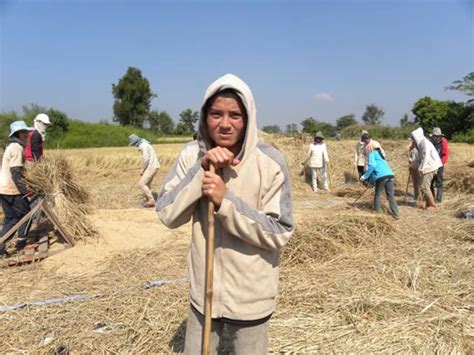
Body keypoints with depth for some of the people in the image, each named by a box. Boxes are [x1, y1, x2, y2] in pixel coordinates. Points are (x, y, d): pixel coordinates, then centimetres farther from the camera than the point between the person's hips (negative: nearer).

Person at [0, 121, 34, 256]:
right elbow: (15, 172, -22)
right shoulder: (17, 148, -15)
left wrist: (23, 189, 24)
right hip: (13, 190, -9)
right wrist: (25, 191, -19)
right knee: (26, 214, 6)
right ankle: (21, 241, 13)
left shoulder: (11, 147, 17)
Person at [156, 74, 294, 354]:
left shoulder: (269, 162, -17)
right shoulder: (192, 155, -7)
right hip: (203, 290, 3)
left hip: (250, 298, -3)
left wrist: (225, 200, -28)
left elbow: (279, 233, -17)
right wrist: (202, 169, -23)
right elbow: (167, 215, -12)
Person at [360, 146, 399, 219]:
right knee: (391, 196, 10)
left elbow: (372, 165, -10)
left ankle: (377, 212, 16)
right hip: (390, 175, 7)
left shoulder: (372, 154, 7)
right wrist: (371, 181, 40)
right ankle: (396, 214, 9)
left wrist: (365, 176, -6)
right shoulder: (380, 155, 32)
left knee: (377, 195, 10)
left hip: (381, 176, -7)